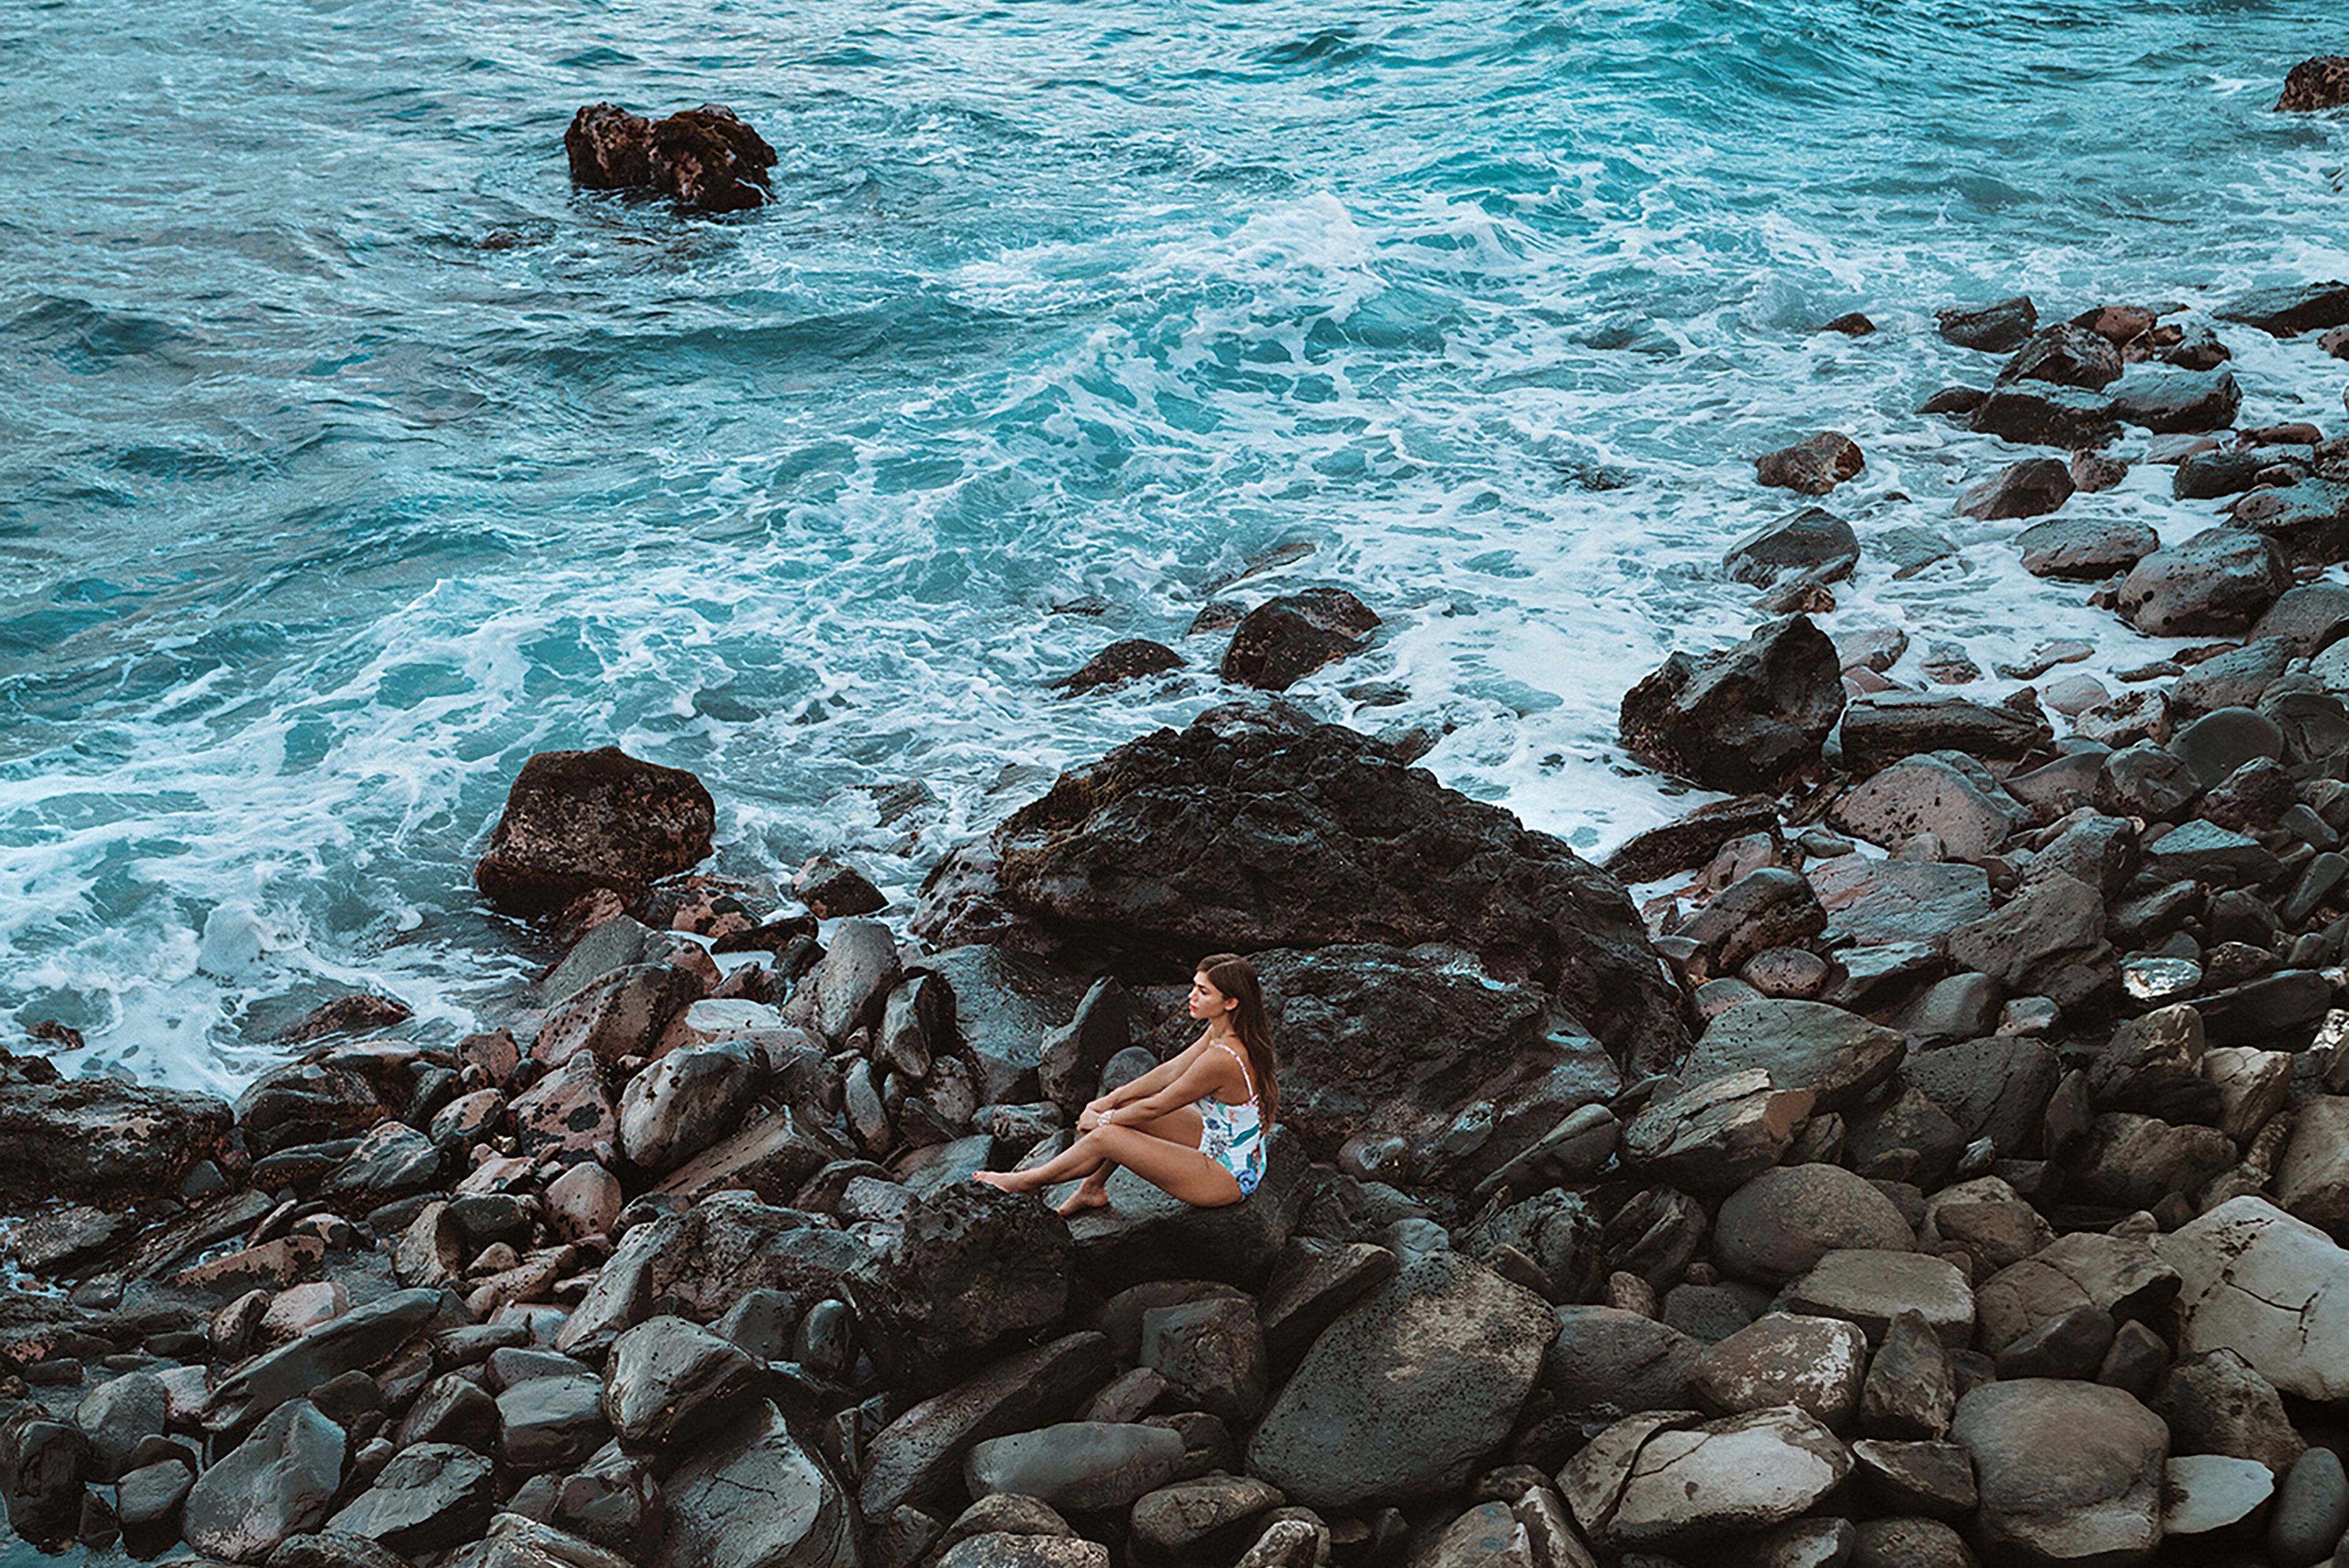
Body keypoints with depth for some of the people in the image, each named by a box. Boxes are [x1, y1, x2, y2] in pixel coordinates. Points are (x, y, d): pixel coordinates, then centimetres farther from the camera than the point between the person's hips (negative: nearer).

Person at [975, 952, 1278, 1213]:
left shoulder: (1221, 1060, -31)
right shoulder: (1221, 1031, -4)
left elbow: (1155, 1107, -19)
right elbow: (1172, 1071, 7)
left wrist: (1103, 1119, -4)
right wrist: (1112, 1100, 4)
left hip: (1229, 1177, -9)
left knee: (1106, 1136, -9)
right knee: (1126, 1107, 8)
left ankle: (1029, 1182, 14)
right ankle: (1094, 1188, 26)